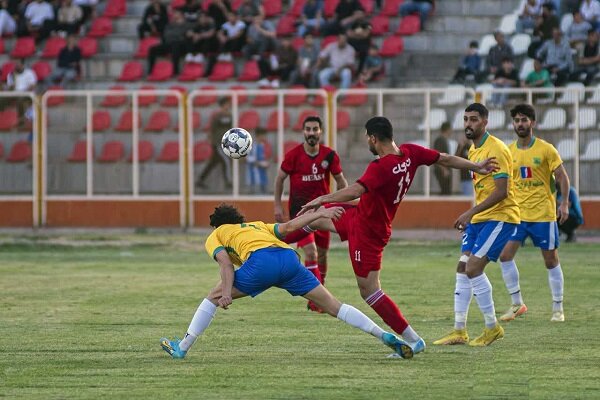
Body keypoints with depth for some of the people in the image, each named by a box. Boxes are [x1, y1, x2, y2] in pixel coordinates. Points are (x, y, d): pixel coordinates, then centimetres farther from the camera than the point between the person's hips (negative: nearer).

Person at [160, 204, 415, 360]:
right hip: (289, 258, 5)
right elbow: (288, 226, 22)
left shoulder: (214, 237, 27)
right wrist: (320, 214, 16)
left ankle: (181, 348, 11)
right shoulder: (258, 226, 41)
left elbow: (226, 263, 6)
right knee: (332, 306, 7)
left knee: (212, 299, 13)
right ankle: (387, 337, 0)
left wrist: (226, 292, -8)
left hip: (261, 260, -5)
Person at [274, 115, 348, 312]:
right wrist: (277, 205, -1)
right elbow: (280, 178, 2)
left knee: (322, 254, 9)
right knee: (310, 251, -18)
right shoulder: (293, 155, -9)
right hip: (299, 209, -4)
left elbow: (340, 180, 7)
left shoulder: (329, 155, -3)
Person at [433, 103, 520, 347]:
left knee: (473, 268, -17)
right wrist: (470, 217, 16)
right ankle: (459, 331, 8)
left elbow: (501, 192, -21)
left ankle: (492, 327, -5)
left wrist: (470, 213, -23)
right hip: (479, 218, 9)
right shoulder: (473, 150, 14)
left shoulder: (496, 150, -16)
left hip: (500, 217, -9)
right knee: (462, 269, 4)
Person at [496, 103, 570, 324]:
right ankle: (517, 304, 2)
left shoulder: (546, 149, -5)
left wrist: (564, 203, -14)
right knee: (505, 255, -9)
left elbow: (562, 177, -4)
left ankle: (558, 308, 13)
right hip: (517, 213, 4)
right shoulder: (508, 151, 6)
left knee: (551, 260, 2)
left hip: (543, 214, -3)